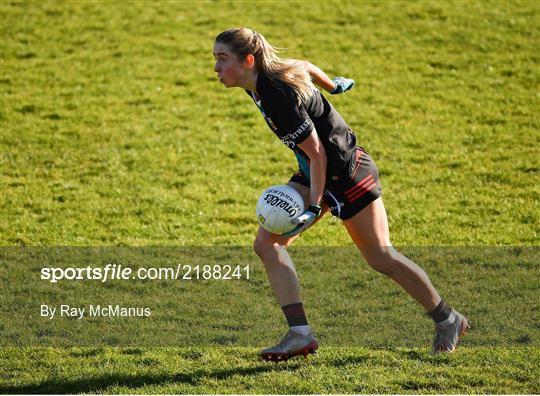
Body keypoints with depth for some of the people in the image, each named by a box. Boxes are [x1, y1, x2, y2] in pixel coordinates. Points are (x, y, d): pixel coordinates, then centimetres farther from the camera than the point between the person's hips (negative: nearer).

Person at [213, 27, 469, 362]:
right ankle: (300, 334, -7)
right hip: (317, 173, 9)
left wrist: (314, 208, -27)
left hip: (347, 173, -9)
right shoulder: (263, 79, -5)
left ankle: (448, 320, 22)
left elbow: (317, 154, -26)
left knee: (380, 257, 2)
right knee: (267, 242, -5)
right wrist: (330, 85, 33)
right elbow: (305, 66, 15)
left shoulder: (280, 98, -31)